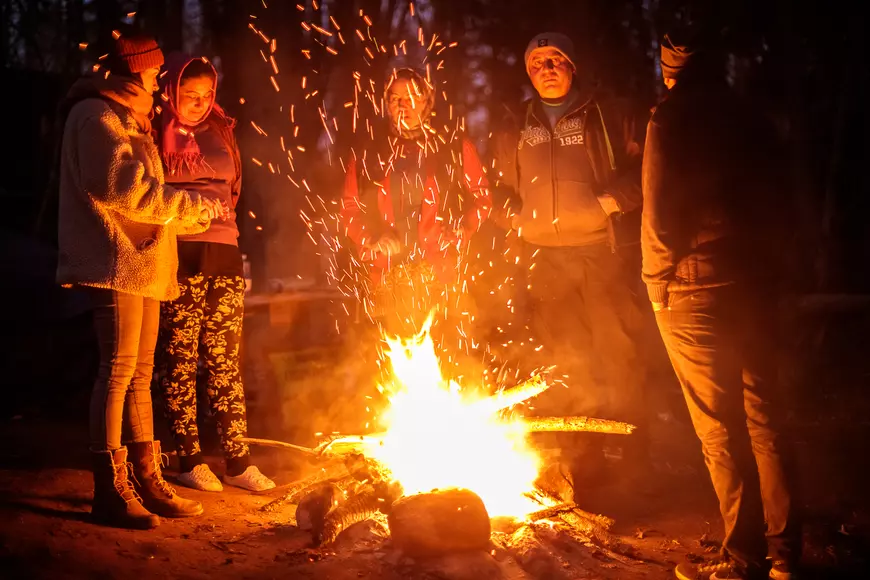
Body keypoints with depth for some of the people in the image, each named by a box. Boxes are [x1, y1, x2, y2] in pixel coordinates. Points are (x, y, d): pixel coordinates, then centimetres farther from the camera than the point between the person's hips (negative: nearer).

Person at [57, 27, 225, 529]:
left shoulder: (129, 119, 26)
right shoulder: (96, 115, -6)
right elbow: (122, 187, -17)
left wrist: (202, 213, 16)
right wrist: (192, 206, -10)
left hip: (144, 262, 10)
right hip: (116, 261, -10)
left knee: (140, 373, 9)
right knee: (119, 370, -10)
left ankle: (148, 480, 14)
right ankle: (110, 490, -6)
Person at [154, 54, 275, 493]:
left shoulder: (220, 133, 16)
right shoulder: (155, 137, 2)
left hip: (224, 255, 4)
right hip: (178, 257, -4)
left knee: (226, 362, 4)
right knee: (180, 362, 0)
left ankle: (238, 461, 7)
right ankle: (190, 460, 9)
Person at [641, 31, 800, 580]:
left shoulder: (672, 121, -7)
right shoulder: (752, 120, 12)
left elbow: (660, 212, -13)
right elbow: (770, 204, 13)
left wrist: (658, 285, -2)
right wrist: (758, 263, 17)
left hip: (694, 290, -6)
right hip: (755, 284, 6)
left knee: (720, 428, -1)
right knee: (762, 419, 12)